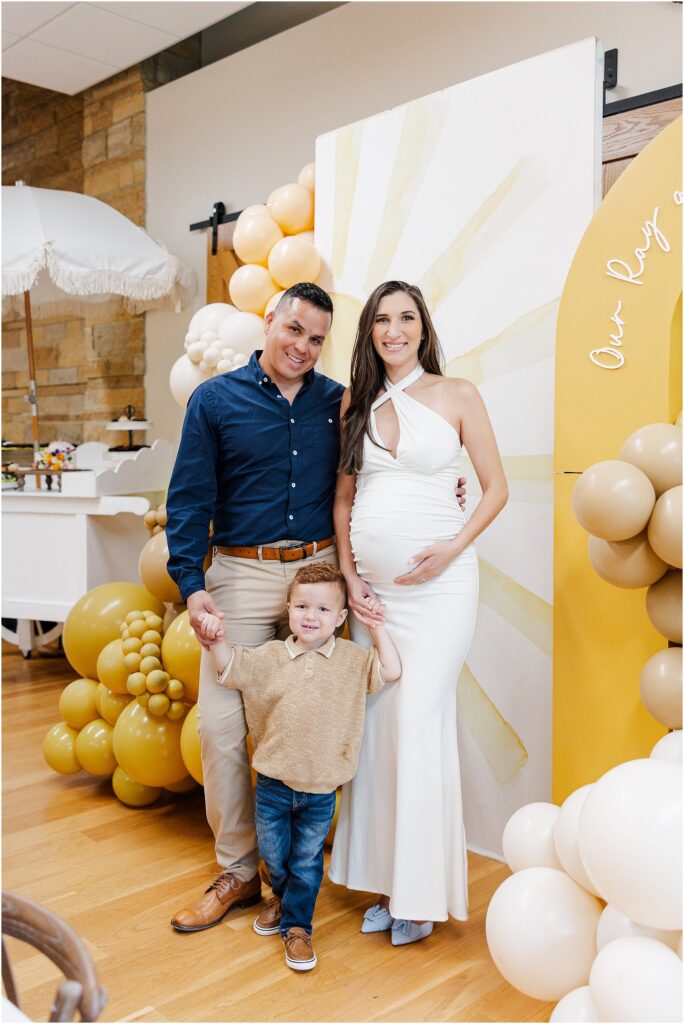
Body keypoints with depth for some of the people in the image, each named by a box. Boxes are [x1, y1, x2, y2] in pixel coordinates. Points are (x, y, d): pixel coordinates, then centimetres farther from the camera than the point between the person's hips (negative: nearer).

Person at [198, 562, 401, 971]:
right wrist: (218, 638, -18)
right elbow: (230, 666, 1)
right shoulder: (270, 656, -2)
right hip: (273, 782, 2)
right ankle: (282, 897, 49)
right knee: (273, 855, 19)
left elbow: (392, 672, -12)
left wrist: (378, 627, -11)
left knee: (307, 861, 11)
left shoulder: (353, 659, -5)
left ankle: (297, 925, 30)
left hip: (320, 788, -1)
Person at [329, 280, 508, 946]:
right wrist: (349, 576, 3)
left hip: (436, 584, -4)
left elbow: (496, 487, 1)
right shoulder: (355, 402, 10)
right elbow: (343, 497, 12)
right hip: (371, 586, 4)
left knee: (420, 721, -5)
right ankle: (386, 880, 22)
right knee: (375, 723, 7)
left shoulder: (456, 396, 0)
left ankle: (420, 891, 12)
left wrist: (454, 548, -13)